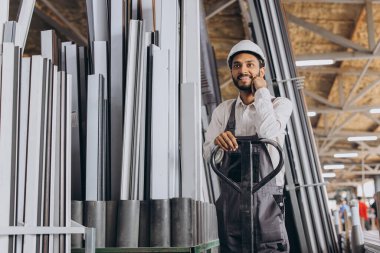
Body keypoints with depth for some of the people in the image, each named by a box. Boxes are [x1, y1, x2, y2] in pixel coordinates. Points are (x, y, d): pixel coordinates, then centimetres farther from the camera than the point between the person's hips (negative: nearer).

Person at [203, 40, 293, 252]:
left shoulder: (280, 104, 5)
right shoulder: (223, 110, 14)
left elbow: (268, 132, -17)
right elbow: (208, 153, 6)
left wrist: (261, 91, -5)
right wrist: (217, 140, -18)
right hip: (230, 195, 3)